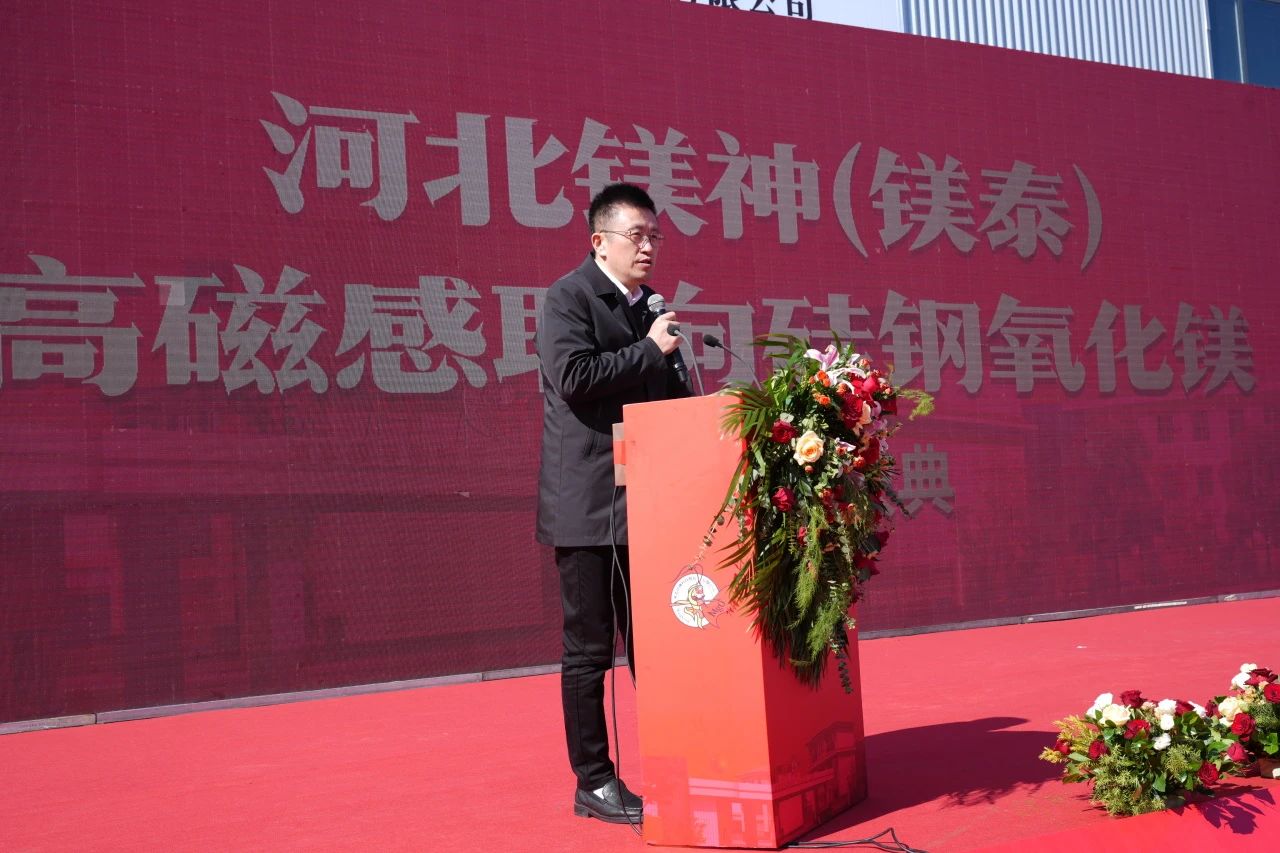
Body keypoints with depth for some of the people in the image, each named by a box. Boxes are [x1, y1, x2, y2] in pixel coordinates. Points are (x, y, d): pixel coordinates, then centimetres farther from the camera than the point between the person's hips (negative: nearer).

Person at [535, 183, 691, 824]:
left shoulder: (650, 304, 17)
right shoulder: (568, 297, -5)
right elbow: (573, 375, -21)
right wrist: (650, 350, -14)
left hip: (645, 501, 7)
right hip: (589, 502, -7)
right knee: (589, 647, 0)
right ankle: (593, 783, 10)